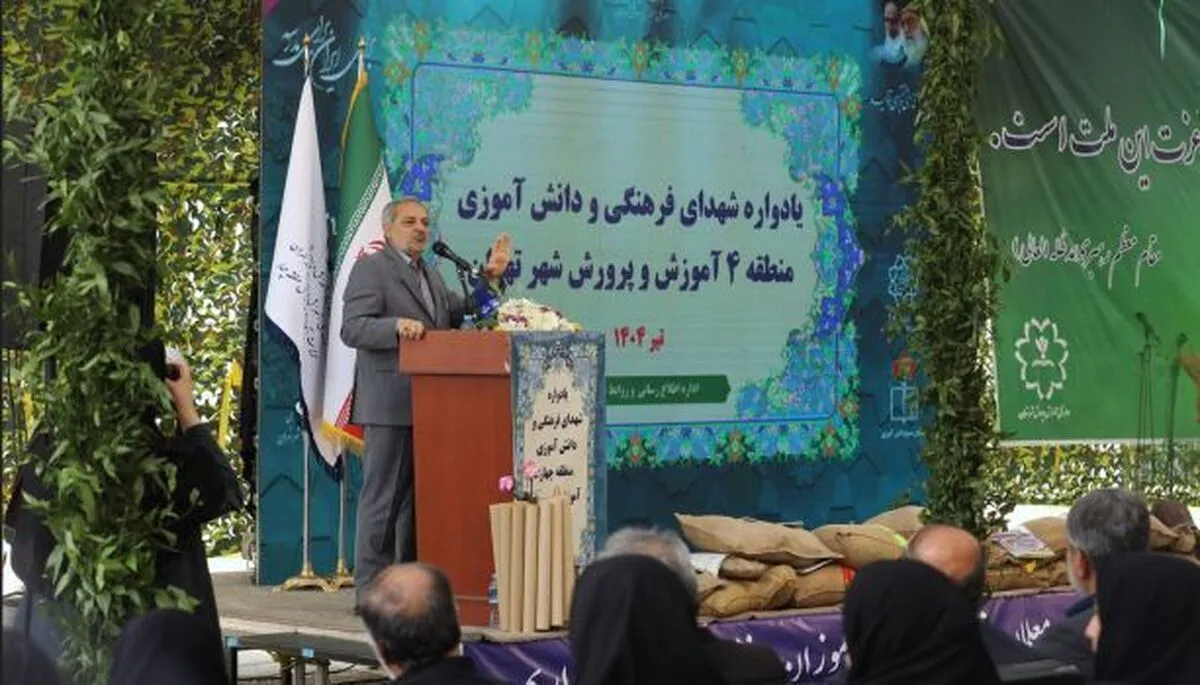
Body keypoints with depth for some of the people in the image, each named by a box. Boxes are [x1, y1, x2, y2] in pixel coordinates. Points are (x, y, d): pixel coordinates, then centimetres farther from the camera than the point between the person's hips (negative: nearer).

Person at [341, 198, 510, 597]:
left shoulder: (432, 276, 23)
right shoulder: (371, 268, -4)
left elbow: (458, 316, 20)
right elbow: (352, 329, -13)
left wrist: (488, 278, 12)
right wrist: (397, 327, -29)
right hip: (390, 405, -8)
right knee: (384, 496, -6)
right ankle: (371, 587, -3)